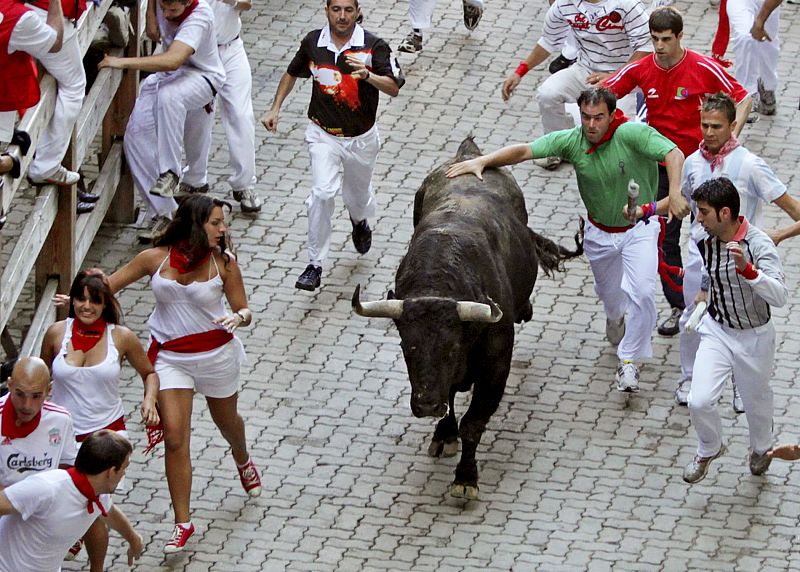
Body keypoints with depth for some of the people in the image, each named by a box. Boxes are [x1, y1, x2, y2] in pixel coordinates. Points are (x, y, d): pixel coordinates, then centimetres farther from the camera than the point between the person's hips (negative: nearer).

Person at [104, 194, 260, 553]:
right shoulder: (155, 258, -10)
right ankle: (182, 523, 0)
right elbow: (109, 285, -2)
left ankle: (243, 461, 62)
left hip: (217, 354, 1)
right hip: (170, 358, -1)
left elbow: (244, 311, -4)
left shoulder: (223, 262, -10)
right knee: (174, 438, -8)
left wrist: (238, 318, -28)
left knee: (226, 421, 23)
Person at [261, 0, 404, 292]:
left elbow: (394, 88, -17)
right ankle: (314, 265, -12)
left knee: (359, 195, 19)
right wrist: (275, 109, 6)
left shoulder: (373, 46, -15)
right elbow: (292, 73, 12)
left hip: (361, 138, 0)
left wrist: (367, 75, -35)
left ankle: (359, 220, 59)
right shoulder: (312, 42, -7)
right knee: (322, 193, -19)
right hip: (324, 135, 0)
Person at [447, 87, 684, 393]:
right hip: (600, 232, 4)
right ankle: (616, 320, 60)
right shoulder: (572, 140, -16)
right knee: (609, 293, 22)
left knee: (642, 292, -20)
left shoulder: (632, 133, -27)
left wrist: (674, 195, -50)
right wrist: (483, 161, -27)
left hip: (639, 228, -4)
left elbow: (673, 153, -35)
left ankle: (629, 361, -3)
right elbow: (525, 150, -16)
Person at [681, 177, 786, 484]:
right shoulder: (707, 239, -9)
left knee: (756, 400, 18)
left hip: (753, 337, -4)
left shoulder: (759, 245, -27)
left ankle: (761, 448, 50)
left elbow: (779, 297, -39)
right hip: (716, 331, 4)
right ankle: (709, 449, 21)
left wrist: (747, 269, -51)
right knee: (699, 401, -10)